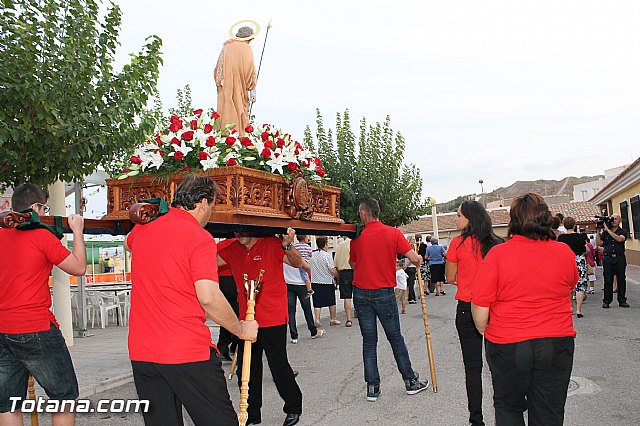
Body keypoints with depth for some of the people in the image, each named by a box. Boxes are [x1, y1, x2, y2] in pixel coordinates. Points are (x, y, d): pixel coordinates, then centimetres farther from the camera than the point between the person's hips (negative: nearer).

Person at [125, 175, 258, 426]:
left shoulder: (142, 232, 9)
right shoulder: (199, 237, -12)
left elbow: (128, 242, 37)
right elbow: (208, 298, -21)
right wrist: (241, 329, -8)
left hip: (141, 353, 7)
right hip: (188, 352, -7)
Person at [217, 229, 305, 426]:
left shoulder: (271, 244, -10)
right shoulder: (232, 250, 6)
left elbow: (297, 263, -19)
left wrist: (287, 246, -38)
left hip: (273, 319, -6)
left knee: (278, 365, 2)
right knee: (246, 369, 13)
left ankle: (293, 408, 24)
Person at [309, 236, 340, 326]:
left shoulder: (312, 255, 1)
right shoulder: (327, 255, -12)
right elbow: (332, 270, -14)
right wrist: (337, 275, 4)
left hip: (315, 282, 3)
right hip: (327, 282, -3)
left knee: (317, 303, 8)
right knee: (331, 302, 13)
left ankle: (317, 319, -2)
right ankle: (333, 319, 20)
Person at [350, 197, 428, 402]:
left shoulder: (357, 237, -4)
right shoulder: (393, 233, -6)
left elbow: (353, 264, 7)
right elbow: (415, 258, -9)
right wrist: (418, 262, 13)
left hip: (361, 293, 1)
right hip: (384, 293, -1)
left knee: (369, 341, 8)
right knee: (396, 338, 12)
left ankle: (372, 387, 11)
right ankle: (410, 381, 22)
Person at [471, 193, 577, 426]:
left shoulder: (497, 253, -15)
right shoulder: (565, 253, -5)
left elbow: (479, 307, -13)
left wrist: (486, 333, 4)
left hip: (507, 346, -2)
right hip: (556, 345, 2)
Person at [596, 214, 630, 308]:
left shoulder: (623, 231, 7)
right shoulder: (605, 232, 12)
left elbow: (620, 239, -15)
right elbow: (598, 243, 3)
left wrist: (608, 230, -15)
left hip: (620, 258, -1)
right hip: (607, 258, 1)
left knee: (621, 279, 3)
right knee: (608, 280, 0)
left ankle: (622, 300, 11)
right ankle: (606, 301, 4)